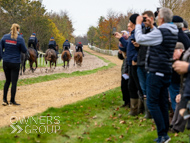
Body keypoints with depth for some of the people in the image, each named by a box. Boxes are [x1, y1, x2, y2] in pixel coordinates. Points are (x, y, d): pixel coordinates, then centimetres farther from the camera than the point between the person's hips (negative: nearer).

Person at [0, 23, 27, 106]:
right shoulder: (20, 39, -10)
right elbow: (24, 51, -4)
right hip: (15, 63, -4)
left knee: (7, 81, 17)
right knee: (14, 82, 4)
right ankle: (12, 101, 8)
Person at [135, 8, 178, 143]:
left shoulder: (160, 32, -18)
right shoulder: (173, 33, 9)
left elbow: (140, 39, -10)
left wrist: (138, 24, 4)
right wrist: (152, 26, 24)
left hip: (156, 72, -9)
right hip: (166, 73, 9)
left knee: (152, 103, -5)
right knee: (163, 103, 12)